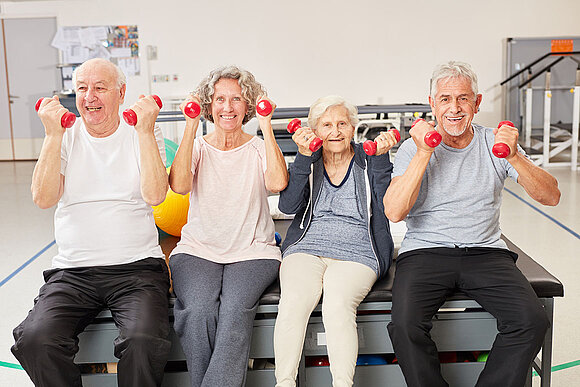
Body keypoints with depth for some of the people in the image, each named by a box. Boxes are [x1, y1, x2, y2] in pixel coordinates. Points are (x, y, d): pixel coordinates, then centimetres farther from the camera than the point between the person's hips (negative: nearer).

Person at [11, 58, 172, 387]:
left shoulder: (143, 136, 6)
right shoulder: (66, 138, 10)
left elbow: (155, 195, -12)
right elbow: (44, 199, -6)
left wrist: (145, 131, -14)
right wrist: (54, 134, -11)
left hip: (137, 267, -2)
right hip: (73, 271, 2)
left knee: (145, 341, -29)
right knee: (35, 341, -23)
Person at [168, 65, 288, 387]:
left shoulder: (259, 148, 8)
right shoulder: (198, 147, 10)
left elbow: (278, 182, -14)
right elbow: (179, 185, -12)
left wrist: (266, 127, -10)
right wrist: (191, 127, -10)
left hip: (252, 252, 0)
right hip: (198, 250, 1)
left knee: (235, 311, -30)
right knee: (198, 310, -28)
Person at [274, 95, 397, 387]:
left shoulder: (369, 162, 12)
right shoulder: (307, 163, 16)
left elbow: (387, 207, -5)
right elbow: (287, 206, -3)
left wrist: (380, 158, -12)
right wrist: (304, 157, -11)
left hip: (356, 253, -1)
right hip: (306, 248, 1)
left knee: (338, 305, -32)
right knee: (293, 301, -29)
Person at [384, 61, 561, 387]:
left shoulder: (495, 143, 9)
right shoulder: (414, 149, 3)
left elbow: (551, 196, -1)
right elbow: (394, 212, -13)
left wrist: (514, 157, -18)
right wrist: (424, 153, -18)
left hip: (486, 252, 2)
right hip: (425, 251, -2)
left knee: (532, 320, -22)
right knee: (405, 326, -28)